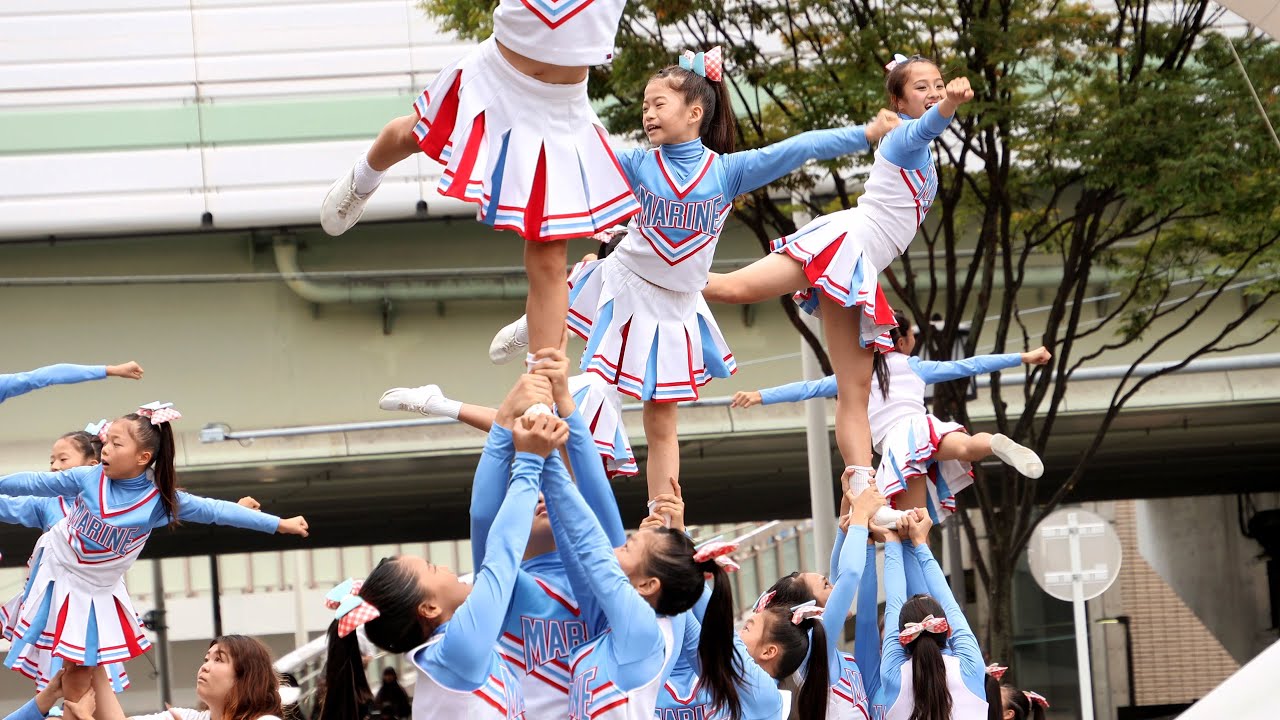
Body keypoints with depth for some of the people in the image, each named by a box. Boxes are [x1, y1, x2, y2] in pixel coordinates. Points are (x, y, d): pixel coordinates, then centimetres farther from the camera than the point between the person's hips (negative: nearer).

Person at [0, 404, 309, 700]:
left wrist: (279, 524, -12)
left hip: (98, 590, -1)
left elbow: (215, 510, -13)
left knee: (81, 669, 1)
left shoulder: (160, 499, -17)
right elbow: (37, 483, -7)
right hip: (59, 574, 1)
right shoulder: (89, 478, -16)